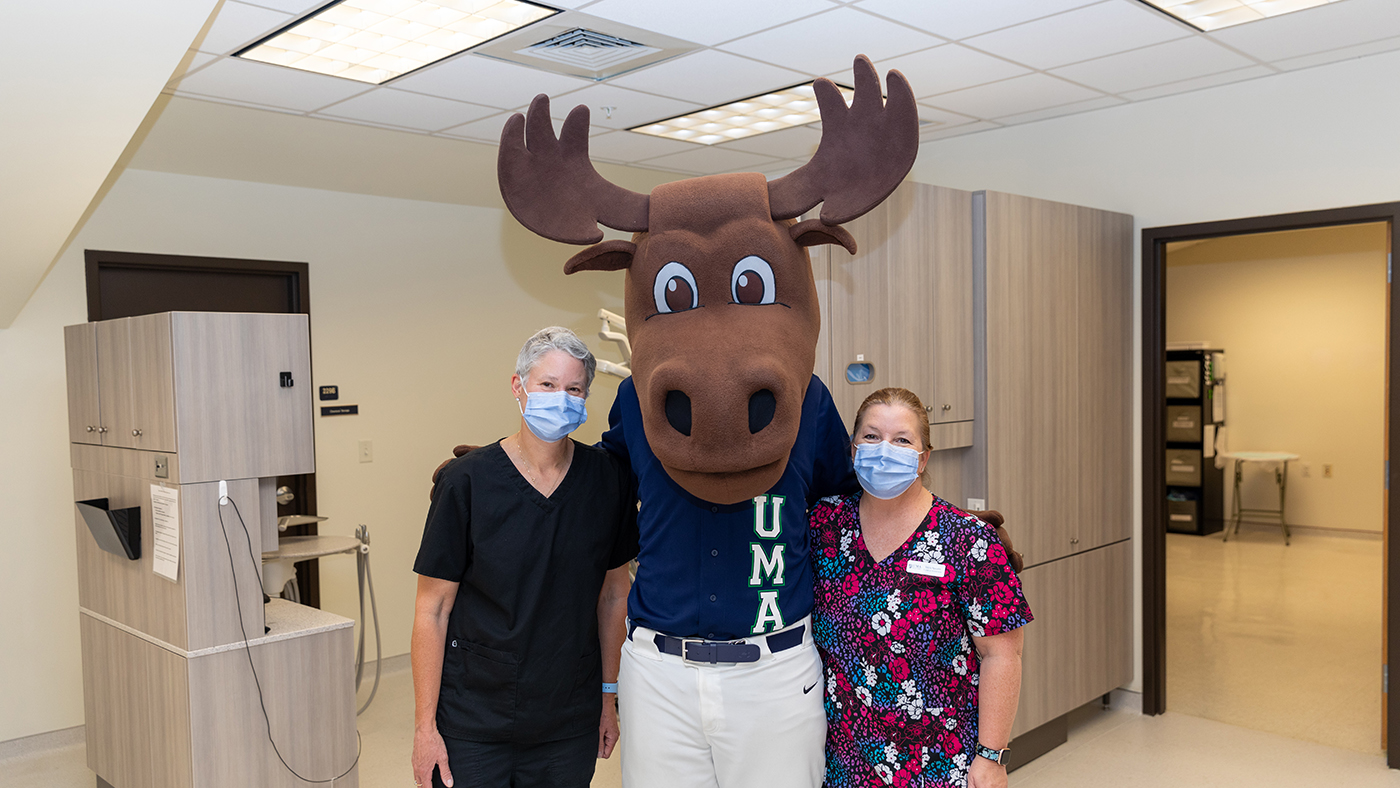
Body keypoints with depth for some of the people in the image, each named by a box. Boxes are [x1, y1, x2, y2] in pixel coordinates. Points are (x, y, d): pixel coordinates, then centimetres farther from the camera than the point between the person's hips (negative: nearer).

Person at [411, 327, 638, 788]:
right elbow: (433, 610, -8)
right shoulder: (466, 482, -11)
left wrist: (609, 696, 9)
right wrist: (424, 726, -7)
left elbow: (612, 595, 6)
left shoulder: (608, 479, -3)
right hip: (472, 726, -2)